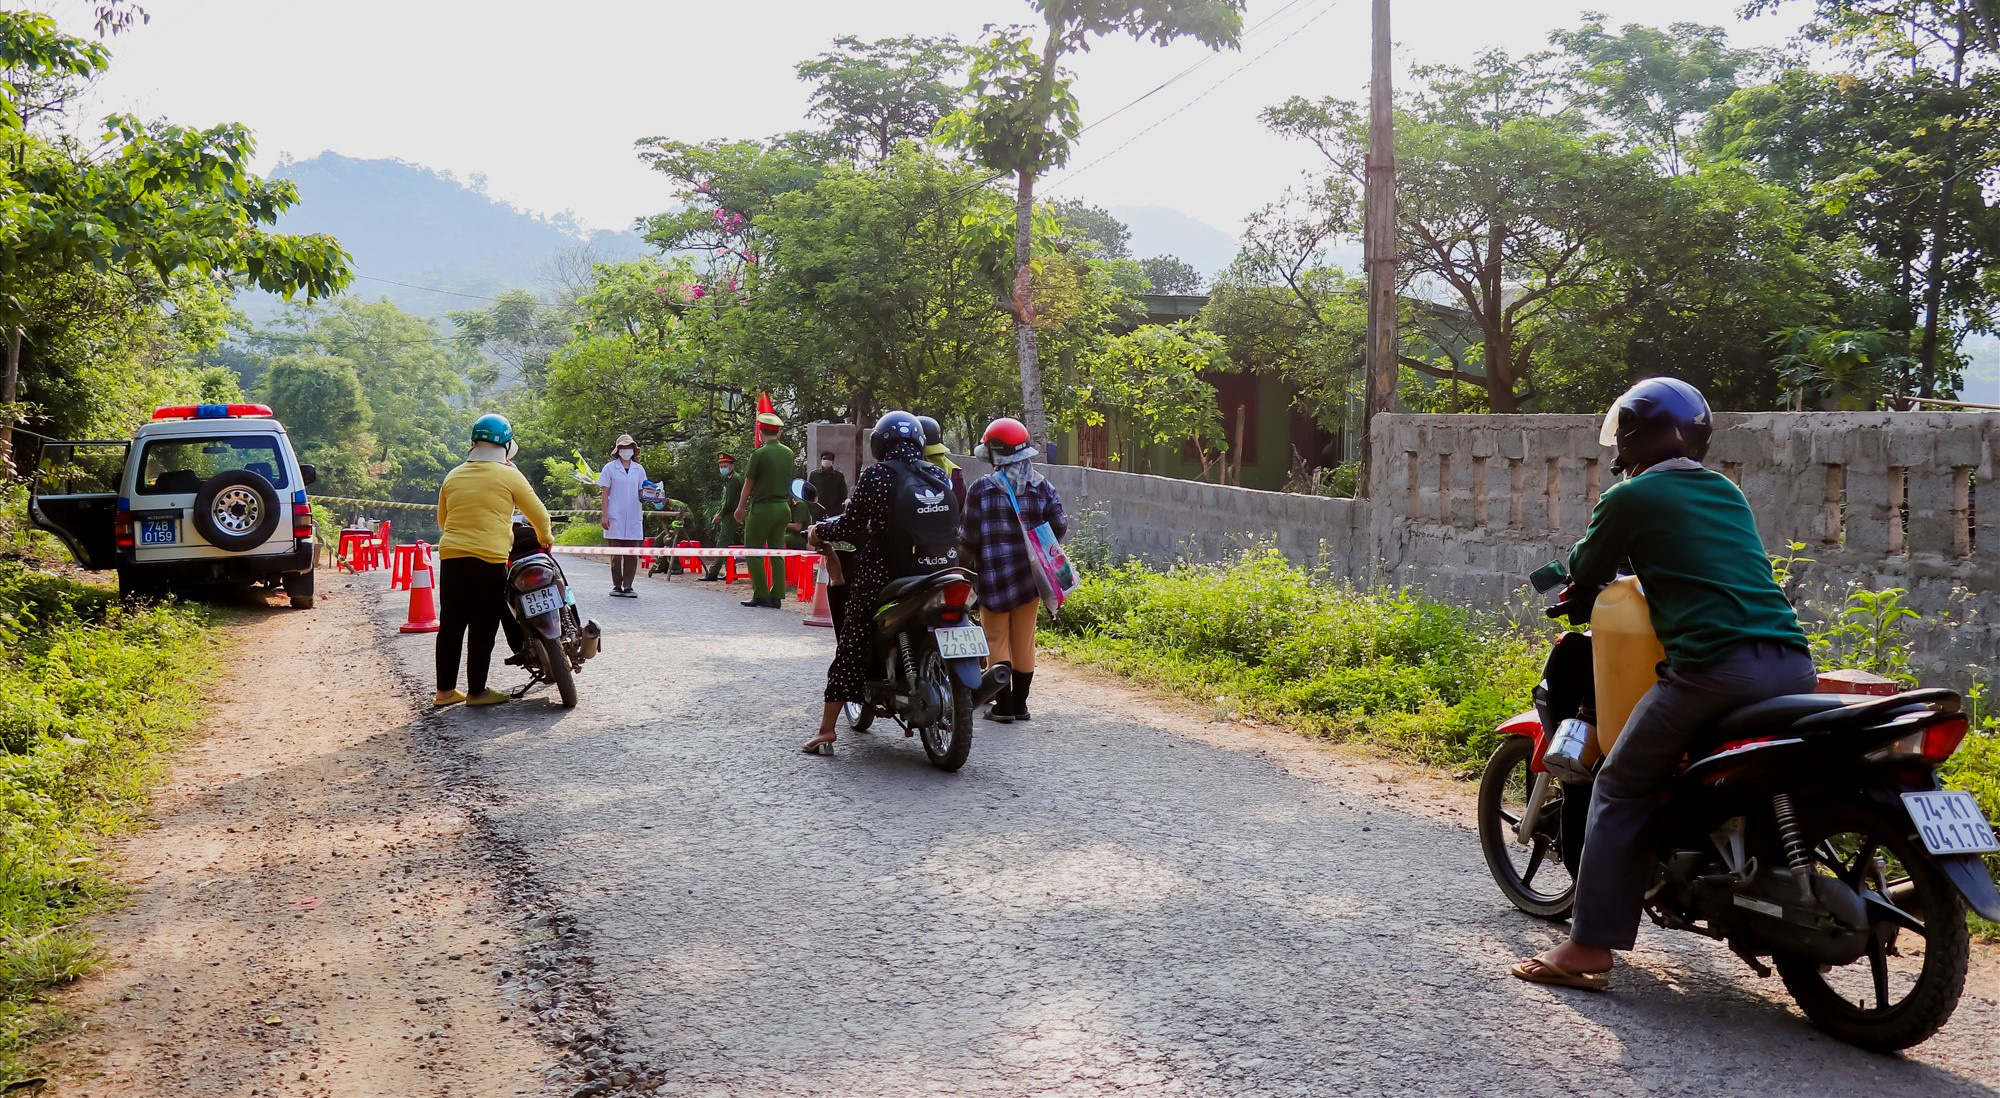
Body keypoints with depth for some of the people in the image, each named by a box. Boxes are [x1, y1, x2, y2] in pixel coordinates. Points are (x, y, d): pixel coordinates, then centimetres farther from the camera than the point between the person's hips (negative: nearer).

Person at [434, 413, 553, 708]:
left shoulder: (453, 476, 13)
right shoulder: (508, 475, -3)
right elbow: (538, 513, 2)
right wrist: (545, 538, 21)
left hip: (451, 558, 5)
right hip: (489, 560, -5)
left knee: (451, 625, 11)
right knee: (482, 629, 2)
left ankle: (445, 690, 16)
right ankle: (476, 691, 7)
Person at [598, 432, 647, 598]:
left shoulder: (639, 469, 13)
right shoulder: (610, 468, 4)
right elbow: (605, 494, 2)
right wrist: (605, 515, -5)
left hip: (634, 518, 3)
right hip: (615, 518, -3)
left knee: (632, 555, 1)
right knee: (616, 554, -1)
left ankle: (628, 586, 7)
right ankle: (617, 586, 7)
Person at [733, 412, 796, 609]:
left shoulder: (759, 454, -12)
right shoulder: (789, 453, 5)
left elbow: (749, 483, -6)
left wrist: (740, 507, 5)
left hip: (762, 507, -6)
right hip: (783, 507, 6)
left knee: (753, 551, 3)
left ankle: (761, 595, -3)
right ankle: (776, 597, 5)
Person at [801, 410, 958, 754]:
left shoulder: (878, 474, -9)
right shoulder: (939, 475, 6)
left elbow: (852, 525, -10)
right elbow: (952, 525, 13)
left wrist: (819, 532, 8)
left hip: (884, 577, -4)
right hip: (939, 575, 4)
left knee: (850, 648, 5)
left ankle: (827, 729, 2)